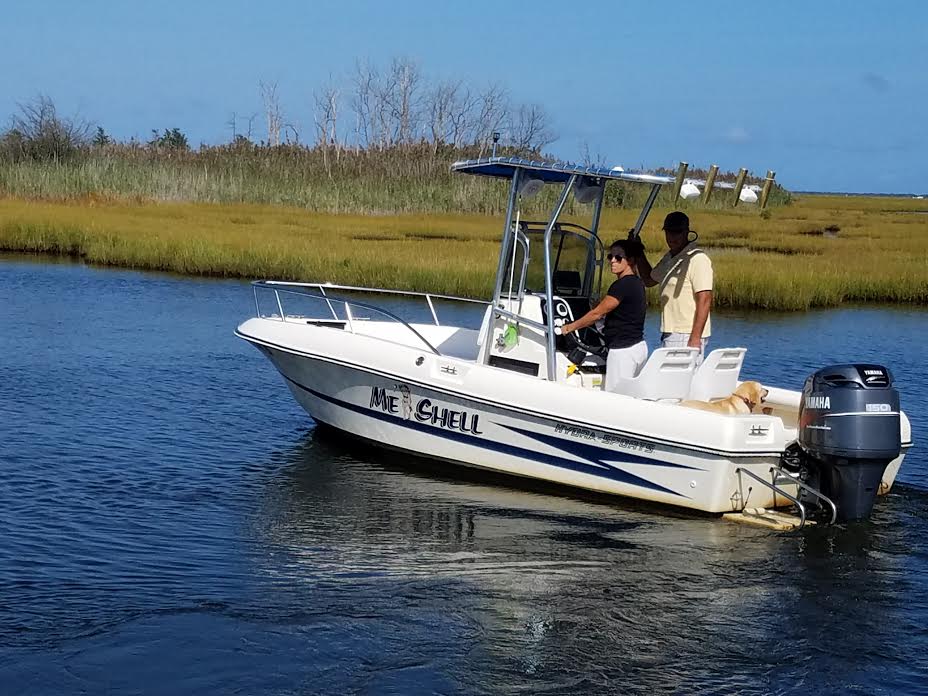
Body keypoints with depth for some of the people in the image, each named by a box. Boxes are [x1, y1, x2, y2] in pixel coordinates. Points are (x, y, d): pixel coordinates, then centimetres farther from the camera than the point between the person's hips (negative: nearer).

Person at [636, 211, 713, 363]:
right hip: (669, 335, 9)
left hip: (687, 336, -9)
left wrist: (695, 338, -25)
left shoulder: (698, 259, -14)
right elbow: (649, 280, 33)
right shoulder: (669, 257, 16)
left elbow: (704, 300, -20)